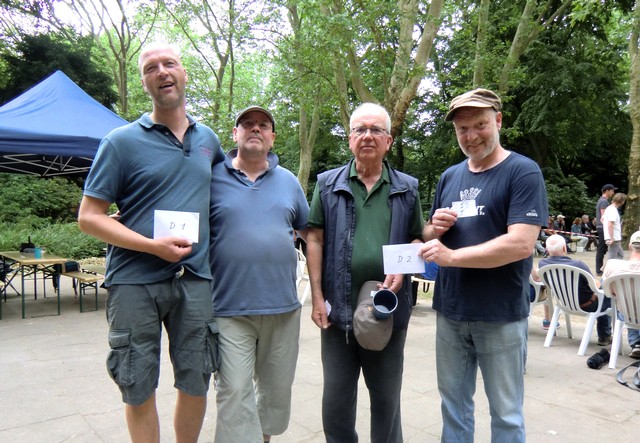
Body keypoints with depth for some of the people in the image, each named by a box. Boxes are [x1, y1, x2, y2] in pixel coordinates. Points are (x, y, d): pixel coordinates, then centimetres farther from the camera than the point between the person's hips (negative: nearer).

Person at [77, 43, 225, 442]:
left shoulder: (208, 139, 10)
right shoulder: (122, 141, -2)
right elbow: (89, 217, -4)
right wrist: (152, 245, -16)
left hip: (195, 279, 3)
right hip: (135, 281, -3)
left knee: (196, 383, 12)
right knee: (139, 389, 9)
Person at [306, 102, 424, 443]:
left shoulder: (406, 188, 7)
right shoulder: (328, 184, 4)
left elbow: (417, 239, 11)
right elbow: (315, 240, 1)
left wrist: (402, 270, -10)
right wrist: (317, 297, -5)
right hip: (339, 308, 0)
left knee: (386, 396, 16)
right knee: (336, 398, 13)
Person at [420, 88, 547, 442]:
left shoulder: (523, 172, -9)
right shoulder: (450, 176, 9)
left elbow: (521, 244, -20)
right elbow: (429, 237, 16)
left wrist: (451, 257, -20)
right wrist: (435, 228, -7)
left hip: (500, 315, -5)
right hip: (449, 311, 5)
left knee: (505, 412, 11)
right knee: (453, 403, 18)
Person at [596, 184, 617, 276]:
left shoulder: (601, 200, 18)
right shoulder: (604, 201, -13)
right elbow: (603, 217, -19)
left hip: (601, 228, 10)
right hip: (603, 228, -10)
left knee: (602, 249, 12)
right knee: (602, 250, -7)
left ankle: (600, 270, 17)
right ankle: (599, 271, -5)